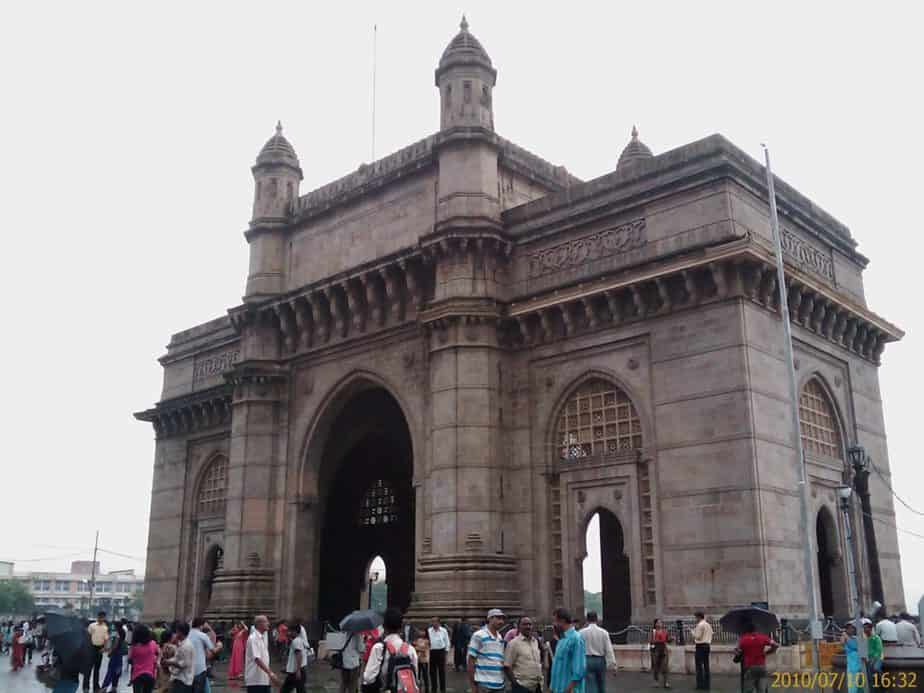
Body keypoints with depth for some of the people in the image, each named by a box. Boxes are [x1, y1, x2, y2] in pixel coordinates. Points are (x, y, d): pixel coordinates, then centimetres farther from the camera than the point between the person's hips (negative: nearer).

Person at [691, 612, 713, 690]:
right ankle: (707, 685, 13)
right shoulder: (708, 625, 14)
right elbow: (710, 637, 17)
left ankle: (700, 685, -5)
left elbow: (697, 636, -15)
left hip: (700, 646, -8)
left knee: (699, 666, -4)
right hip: (707, 646, 8)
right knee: (706, 665, 11)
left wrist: (693, 631, -2)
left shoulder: (700, 625, -13)